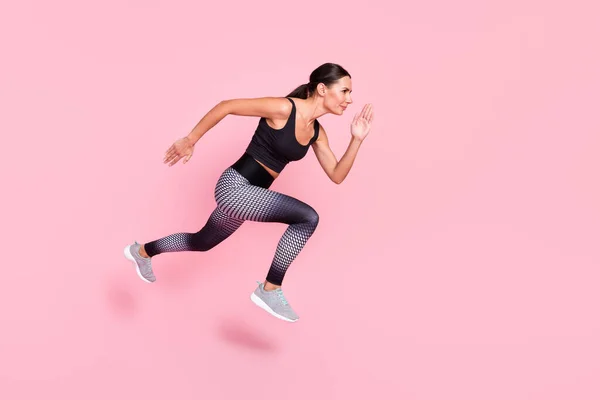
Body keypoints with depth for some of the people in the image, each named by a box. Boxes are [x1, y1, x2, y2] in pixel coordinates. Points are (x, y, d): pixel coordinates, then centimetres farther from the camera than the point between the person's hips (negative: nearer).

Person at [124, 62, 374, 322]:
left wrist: (357, 139, -6)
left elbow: (336, 176, 5)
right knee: (307, 218, -23)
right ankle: (269, 290, -8)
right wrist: (190, 140, -11)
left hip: (248, 193, 9)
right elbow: (226, 106, -15)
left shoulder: (317, 132, 5)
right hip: (234, 186, -9)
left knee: (202, 242, 28)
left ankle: (142, 251, 54)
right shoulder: (284, 108, -19)